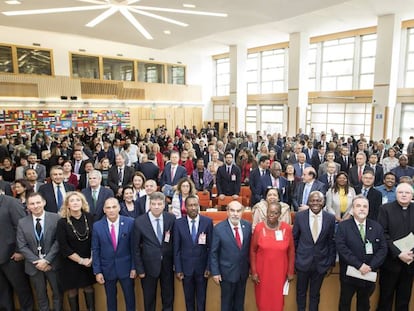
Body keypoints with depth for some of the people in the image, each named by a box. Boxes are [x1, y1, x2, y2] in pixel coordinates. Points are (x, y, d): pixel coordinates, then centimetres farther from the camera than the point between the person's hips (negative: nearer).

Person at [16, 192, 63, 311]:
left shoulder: (55, 218, -9)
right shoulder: (22, 223, -2)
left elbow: (58, 241, -11)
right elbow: (22, 246, -3)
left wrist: (47, 260, -16)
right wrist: (36, 261, -11)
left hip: (52, 263, -1)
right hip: (34, 265, 2)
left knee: (57, 293, 13)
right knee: (40, 296, 17)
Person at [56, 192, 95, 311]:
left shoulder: (89, 217, -8)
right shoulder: (62, 222, -13)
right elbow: (63, 248, -12)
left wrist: (92, 258, -9)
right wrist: (81, 260, -11)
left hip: (90, 261, 2)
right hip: (71, 263, -1)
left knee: (89, 287, 12)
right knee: (72, 290, 12)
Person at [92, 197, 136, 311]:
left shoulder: (130, 222, -12)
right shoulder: (97, 226, -8)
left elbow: (134, 247, -6)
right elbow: (95, 250, -1)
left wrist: (134, 267, -5)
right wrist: (97, 271, -3)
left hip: (126, 267, -1)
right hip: (107, 269, 1)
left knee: (130, 297, 13)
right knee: (110, 298, 19)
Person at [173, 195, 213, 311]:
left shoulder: (208, 222, -8)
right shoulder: (179, 223, -7)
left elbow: (211, 246, -4)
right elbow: (176, 248, -3)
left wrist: (209, 267, -6)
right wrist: (178, 269, -5)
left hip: (202, 266, 0)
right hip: (186, 267, 0)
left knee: (201, 298, 15)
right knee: (188, 298, 17)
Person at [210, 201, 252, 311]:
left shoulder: (247, 226, -7)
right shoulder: (219, 228, -17)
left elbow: (249, 247, 3)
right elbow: (214, 252, -11)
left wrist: (251, 266, 6)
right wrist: (215, 272, -10)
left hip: (243, 271, 3)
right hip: (227, 272, -3)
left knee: (240, 302, 22)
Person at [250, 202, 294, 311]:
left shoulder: (287, 228, -10)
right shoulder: (259, 228, -13)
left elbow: (291, 251, 0)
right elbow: (253, 251, -4)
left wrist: (290, 271, 3)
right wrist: (253, 272, -3)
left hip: (280, 271, 1)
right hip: (262, 270, 0)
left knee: (278, 299, 15)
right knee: (262, 298, 15)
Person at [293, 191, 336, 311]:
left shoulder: (330, 218, -7)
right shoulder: (300, 216, -9)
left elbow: (332, 242, 1)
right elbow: (294, 239, 0)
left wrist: (331, 263, 4)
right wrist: (292, 259, 3)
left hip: (321, 263, 0)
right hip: (303, 261, 0)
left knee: (315, 293, 17)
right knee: (301, 292, 17)